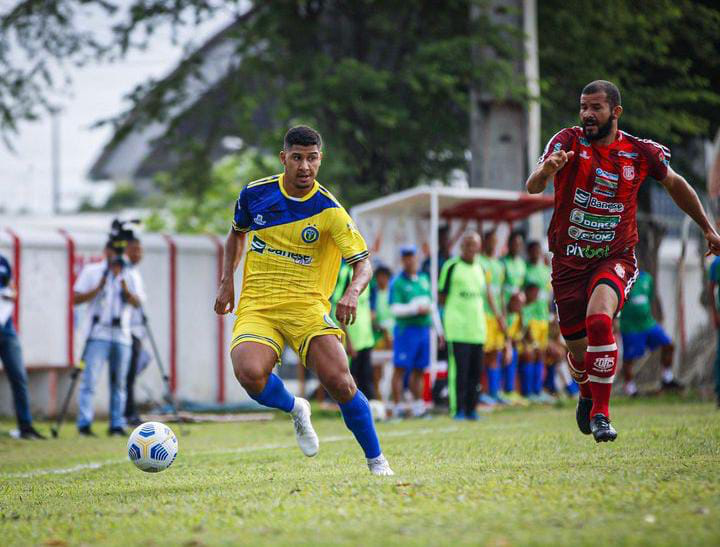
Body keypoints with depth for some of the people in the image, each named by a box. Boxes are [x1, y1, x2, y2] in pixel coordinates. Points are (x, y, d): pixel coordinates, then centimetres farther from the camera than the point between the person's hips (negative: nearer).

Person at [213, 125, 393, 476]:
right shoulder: (255, 194, 2)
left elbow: (363, 264, -7)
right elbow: (237, 233, 23)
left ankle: (376, 460, 1)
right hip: (256, 305, 1)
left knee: (339, 382, -19)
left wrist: (352, 293, -29)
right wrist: (227, 282, 13)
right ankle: (295, 410, 5)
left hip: (307, 305, -1)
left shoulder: (329, 211, -6)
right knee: (250, 373, -29)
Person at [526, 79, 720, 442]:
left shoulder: (641, 153, -5)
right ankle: (587, 394, 44)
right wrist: (546, 170, -46)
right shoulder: (567, 142, -8)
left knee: (598, 319, -31)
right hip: (569, 261, 1)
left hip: (615, 259, -1)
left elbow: (675, 184, 15)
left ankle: (600, 412, -23)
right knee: (579, 349, 8)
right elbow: (532, 187, -22)